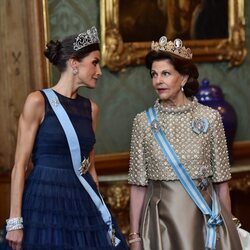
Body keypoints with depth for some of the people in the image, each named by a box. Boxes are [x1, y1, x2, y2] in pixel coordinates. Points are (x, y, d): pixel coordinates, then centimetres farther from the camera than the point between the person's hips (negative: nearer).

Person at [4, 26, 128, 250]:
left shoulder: (91, 108, 11)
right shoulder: (38, 101, -6)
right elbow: (20, 165, -8)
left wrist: (99, 211, 13)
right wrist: (15, 221, -13)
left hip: (84, 203, 6)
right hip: (45, 201, -5)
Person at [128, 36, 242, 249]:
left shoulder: (210, 118, -2)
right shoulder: (143, 121, 0)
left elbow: (221, 182, 2)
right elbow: (138, 185, 1)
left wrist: (229, 228, 5)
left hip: (204, 218, 0)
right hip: (161, 219, 0)